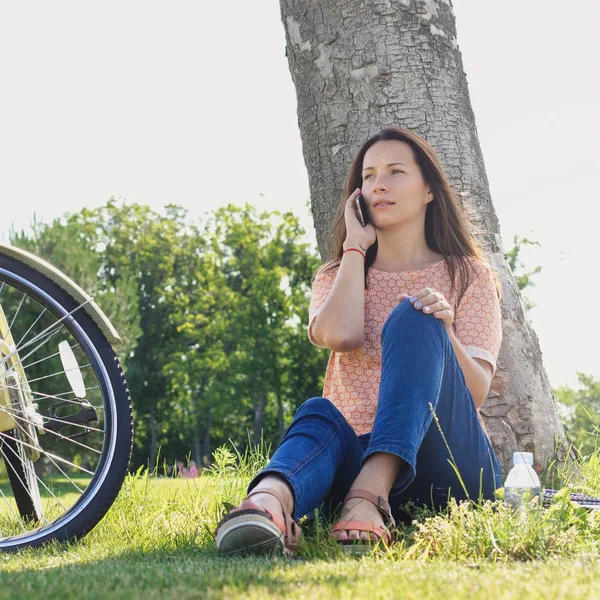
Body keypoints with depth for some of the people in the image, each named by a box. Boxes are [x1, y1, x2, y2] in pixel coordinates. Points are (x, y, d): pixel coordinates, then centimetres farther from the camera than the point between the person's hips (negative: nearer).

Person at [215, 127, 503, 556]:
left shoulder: (469, 276, 12)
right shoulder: (337, 277, 18)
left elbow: (476, 392, -2)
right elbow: (340, 335, -9)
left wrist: (443, 332, -22)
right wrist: (354, 246, 1)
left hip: (450, 463, -1)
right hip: (356, 455, 2)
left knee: (413, 318, -25)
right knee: (320, 415, -33)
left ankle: (370, 494, -47)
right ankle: (269, 502, -68)